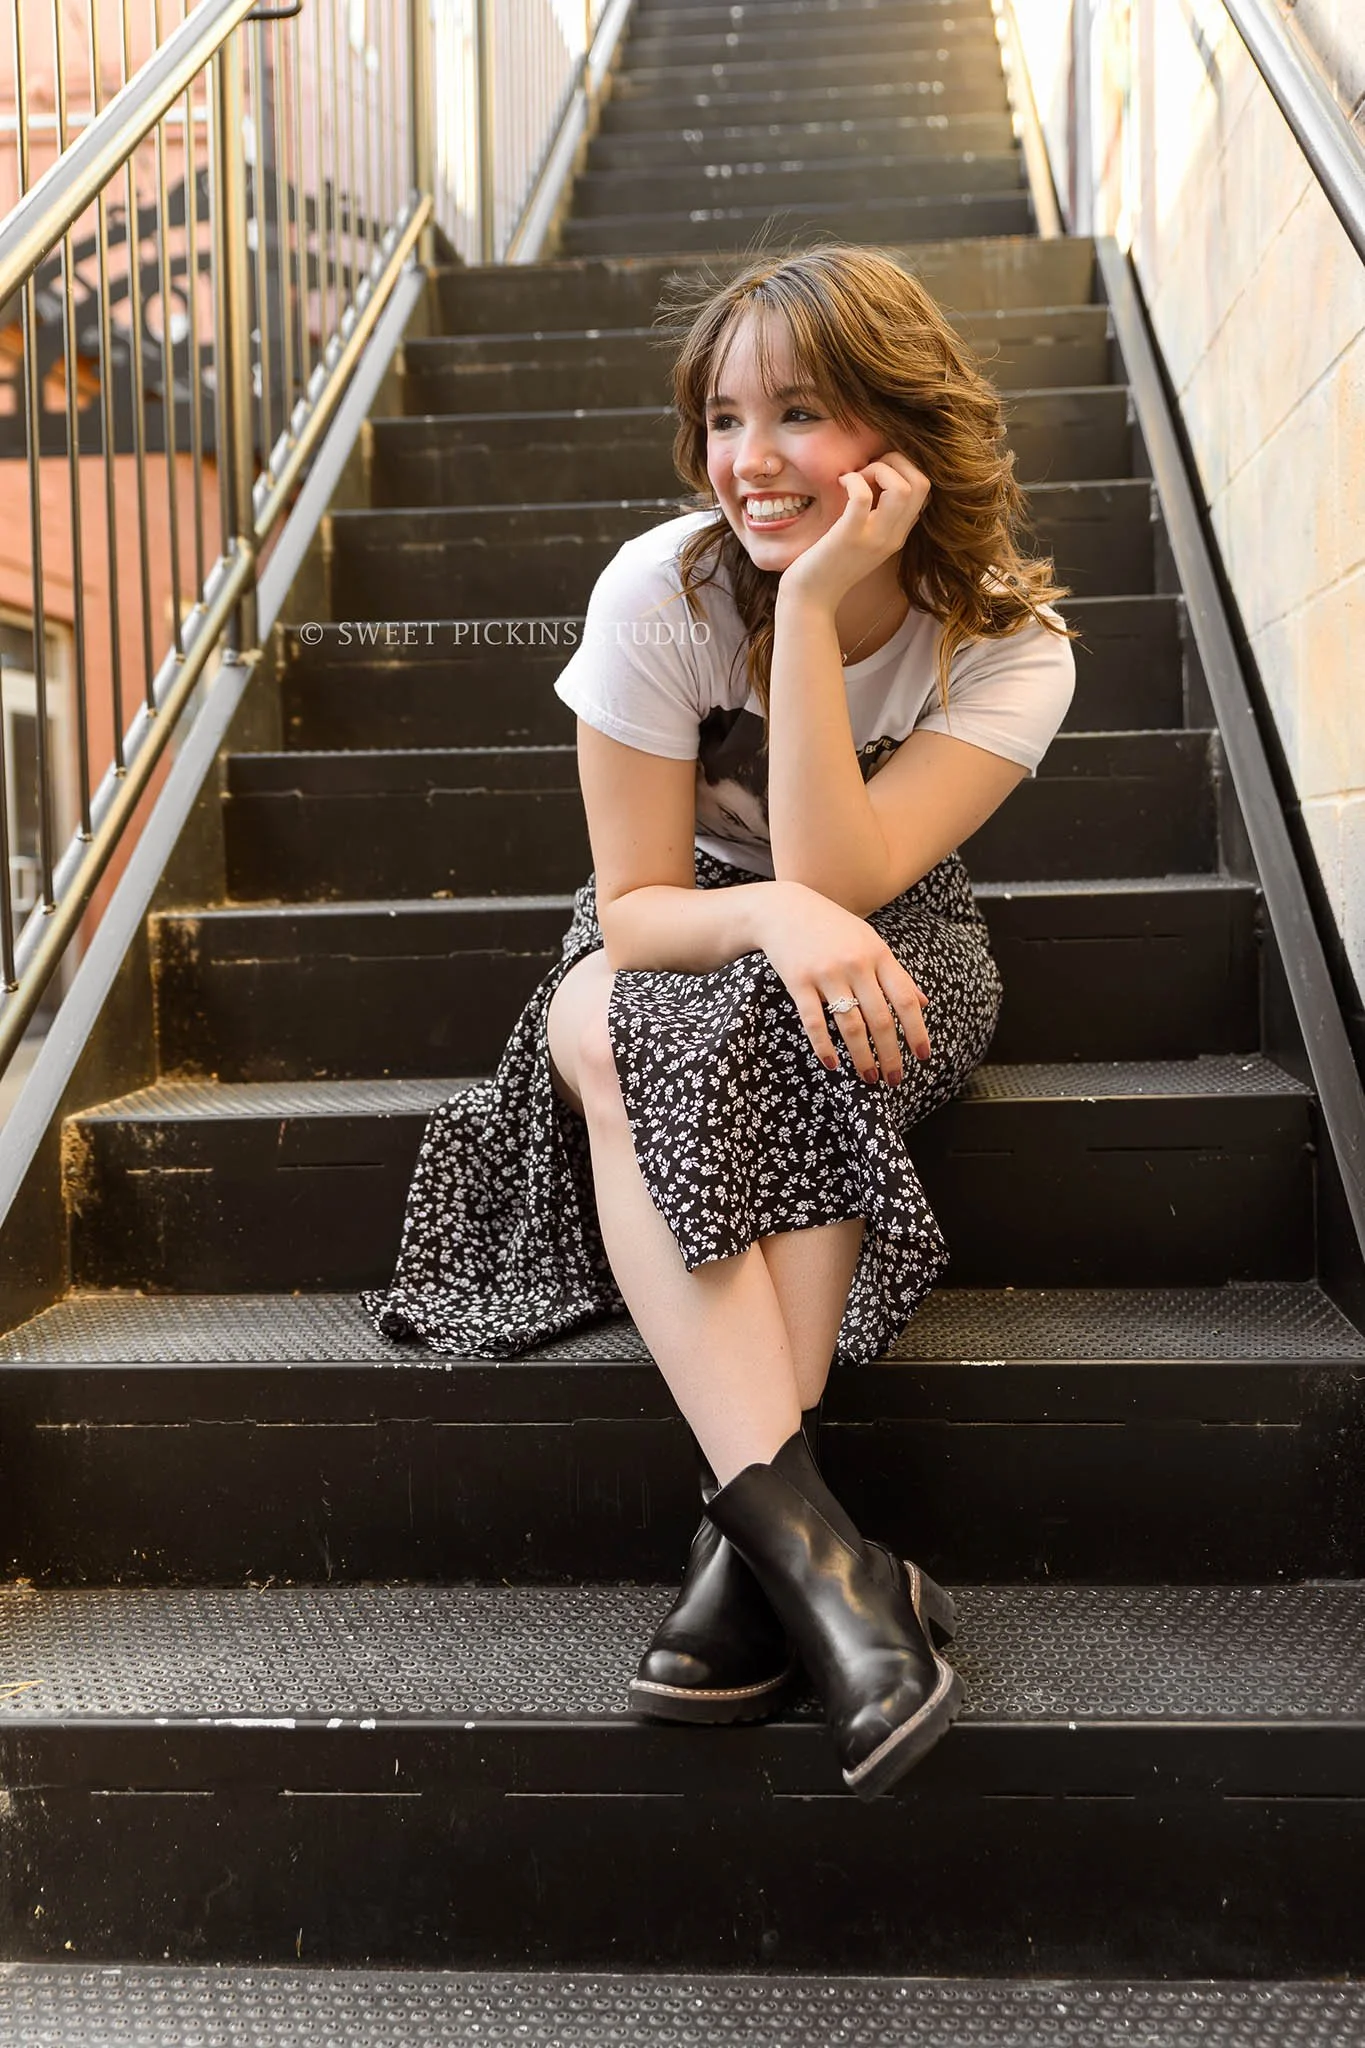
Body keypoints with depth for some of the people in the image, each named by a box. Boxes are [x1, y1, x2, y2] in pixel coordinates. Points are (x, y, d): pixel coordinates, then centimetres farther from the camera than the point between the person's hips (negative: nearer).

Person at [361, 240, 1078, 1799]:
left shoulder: (1011, 644, -17)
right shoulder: (663, 589, -18)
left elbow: (834, 884, -30)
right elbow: (633, 909, -16)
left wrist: (810, 609, -34)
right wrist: (775, 913, -37)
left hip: (885, 952, 0)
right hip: (679, 952, 1)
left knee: (772, 1040, -37)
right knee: (605, 1029, -36)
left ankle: (744, 1530, -36)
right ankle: (815, 1545, -42)